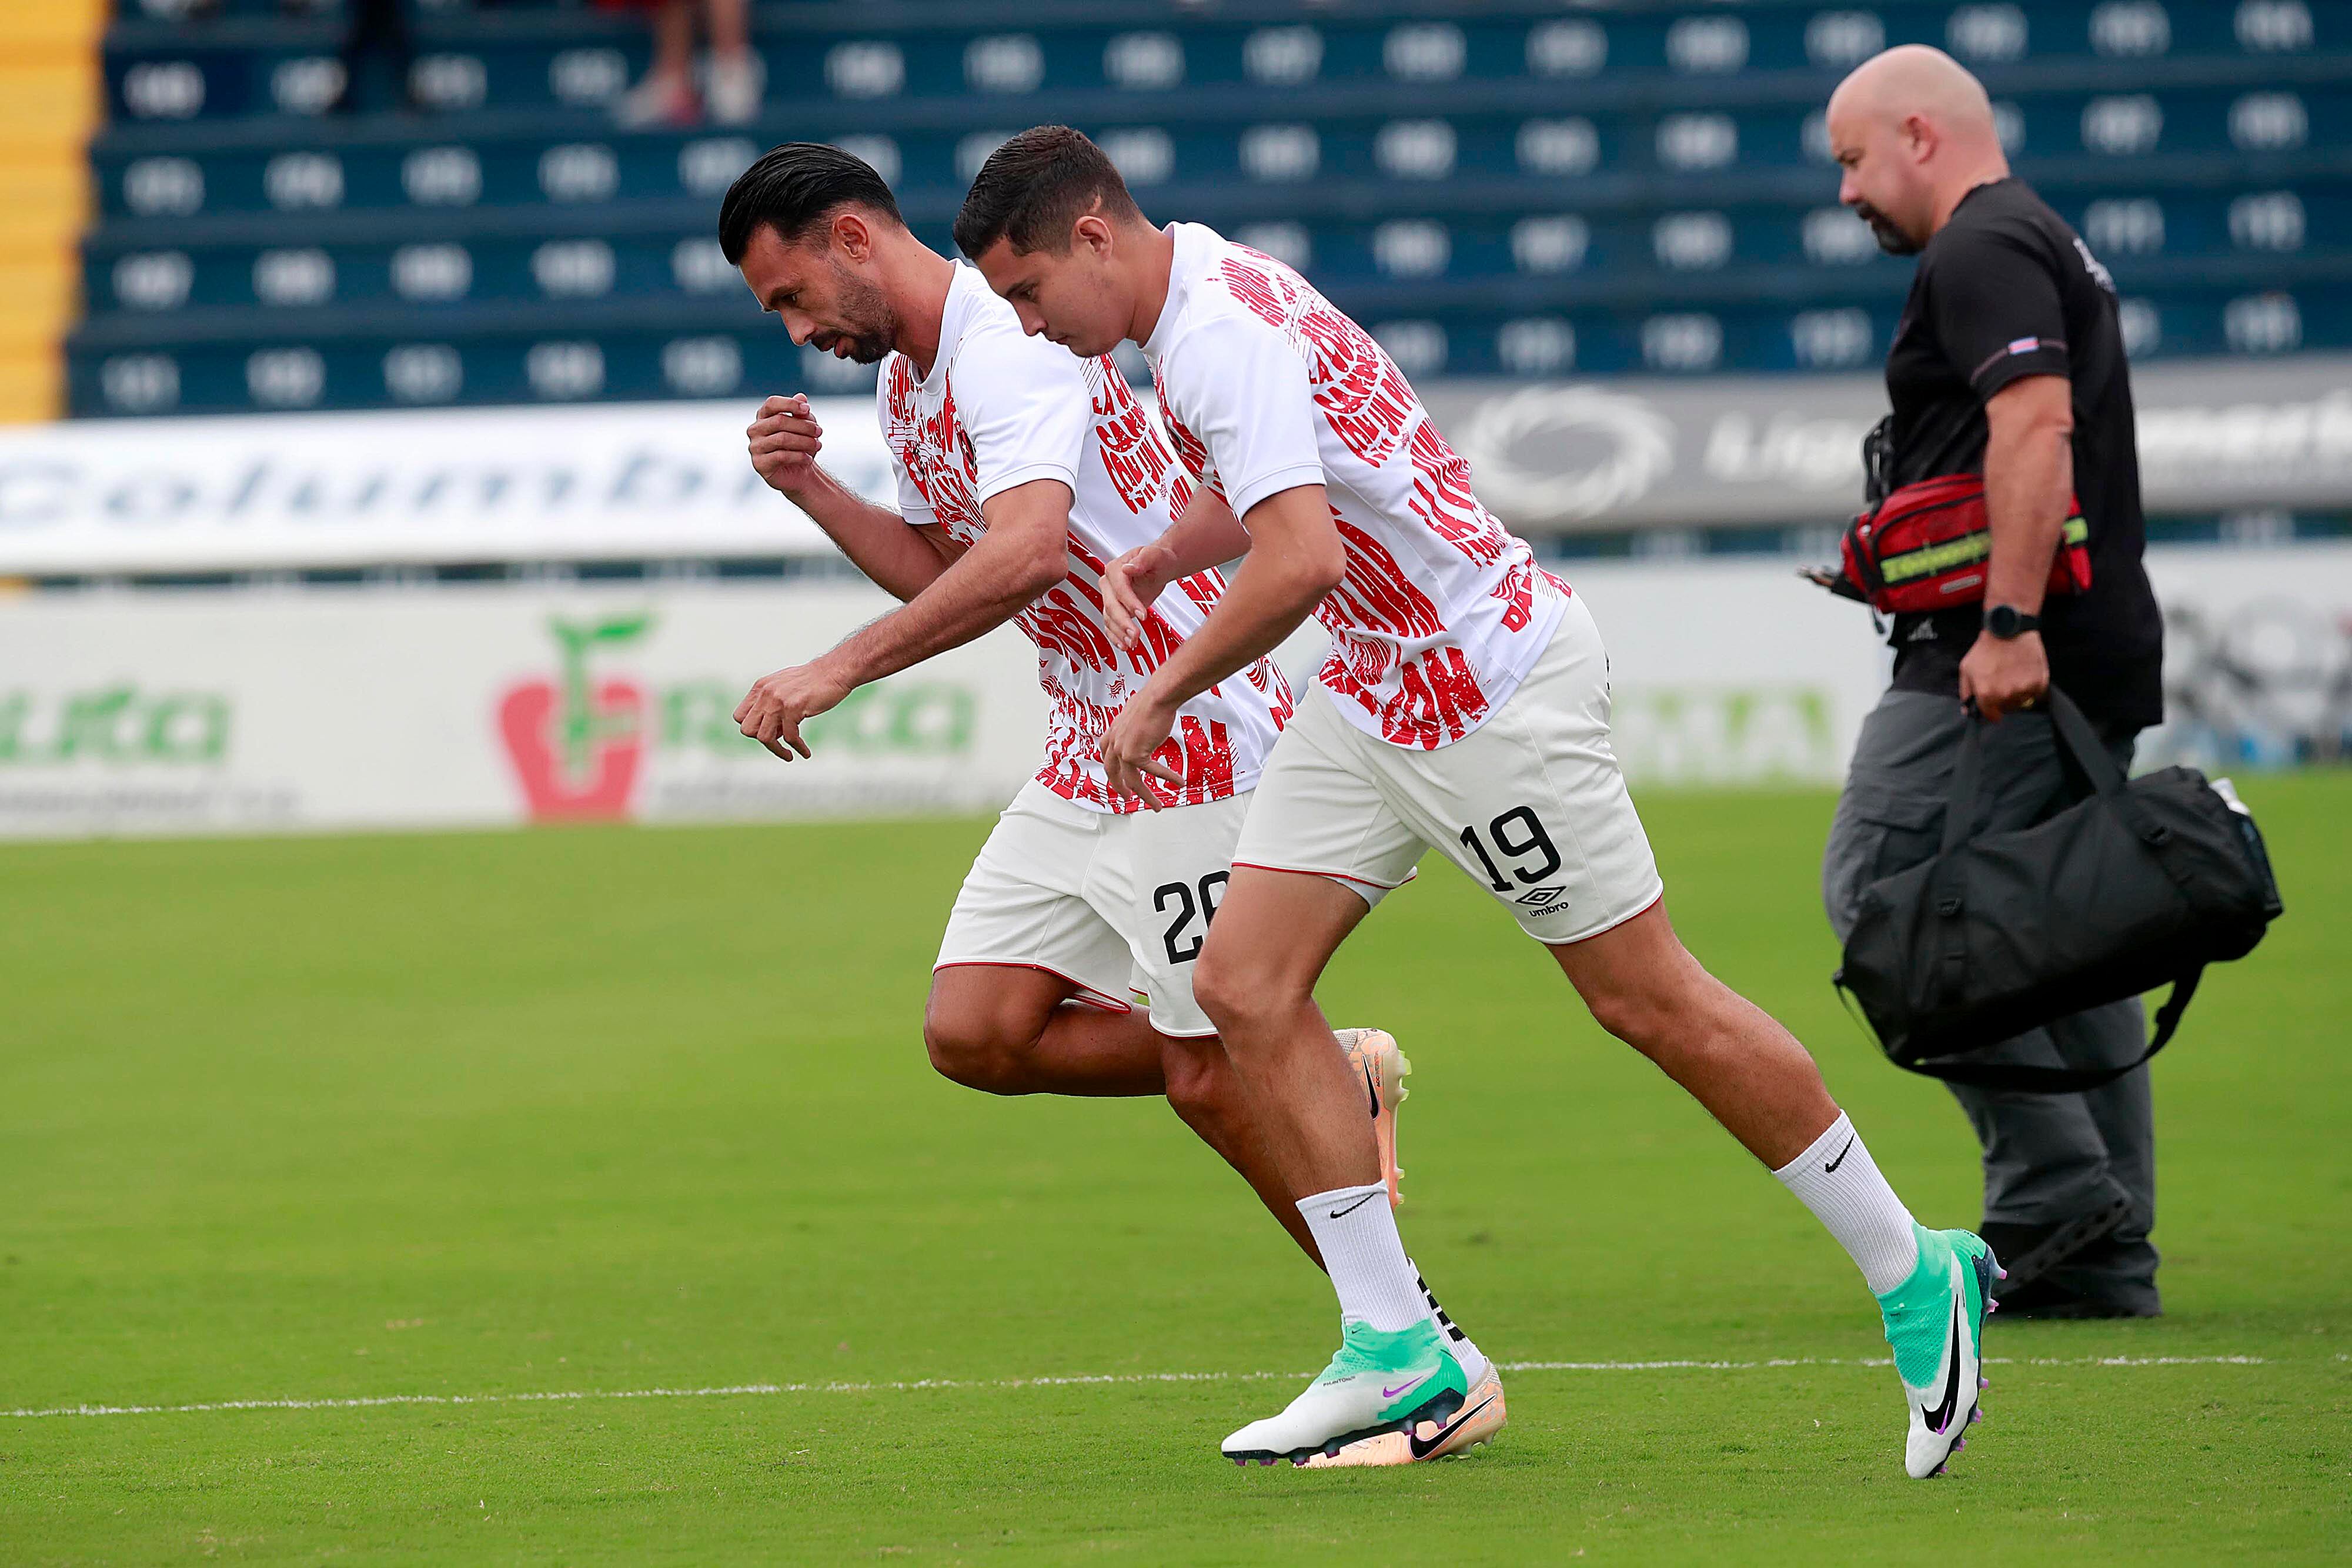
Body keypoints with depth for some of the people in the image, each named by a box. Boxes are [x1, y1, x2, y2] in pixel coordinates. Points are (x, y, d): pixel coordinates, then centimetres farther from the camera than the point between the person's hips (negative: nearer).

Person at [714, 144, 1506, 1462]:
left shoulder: (1007, 347, -19)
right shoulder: (904, 377, 13)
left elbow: (1022, 554, -35)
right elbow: (945, 573, 23)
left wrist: (839, 670, -36)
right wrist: (814, 490, 8)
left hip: (1195, 734, -10)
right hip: (1093, 754, 10)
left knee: (1213, 1076, -8)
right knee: (976, 1031, 1)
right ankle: (1331, 1079, 13)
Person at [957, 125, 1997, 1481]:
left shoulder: (1220, 332, -23)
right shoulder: (1205, 294, 9)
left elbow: (1300, 560, -34)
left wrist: (1167, 691, -22)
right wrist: (1162, 556, 16)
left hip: (1494, 679, -10)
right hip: (1375, 692, 10)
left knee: (1652, 1003, -3)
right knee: (1245, 987, -1)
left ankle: (1917, 1278, 11)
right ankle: (1397, 1354, 0)